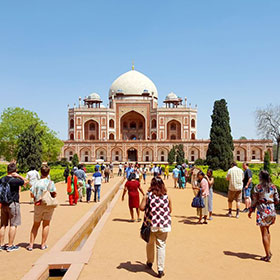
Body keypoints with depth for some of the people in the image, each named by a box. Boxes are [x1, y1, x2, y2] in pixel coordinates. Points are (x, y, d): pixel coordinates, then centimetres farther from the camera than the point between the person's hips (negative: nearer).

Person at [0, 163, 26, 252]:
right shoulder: (15, 180, -16)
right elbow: (25, 182, -1)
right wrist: (19, 176, -7)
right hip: (13, 204, -6)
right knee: (13, 225, 3)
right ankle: (10, 245, 6)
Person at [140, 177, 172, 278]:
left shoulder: (148, 196, -8)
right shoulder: (167, 196, -3)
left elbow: (141, 208, -9)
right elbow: (170, 210, 5)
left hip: (151, 224, 0)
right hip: (164, 224, 0)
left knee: (150, 243, 21)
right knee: (161, 246, 5)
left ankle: (150, 262, 39)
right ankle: (160, 269, 5)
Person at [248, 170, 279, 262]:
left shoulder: (257, 187, -10)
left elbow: (254, 201, -7)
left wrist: (250, 211, 5)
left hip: (262, 211, -5)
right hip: (272, 210, 5)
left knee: (264, 234, 3)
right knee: (267, 231, 22)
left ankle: (268, 255, 5)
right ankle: (269, 251, 22)